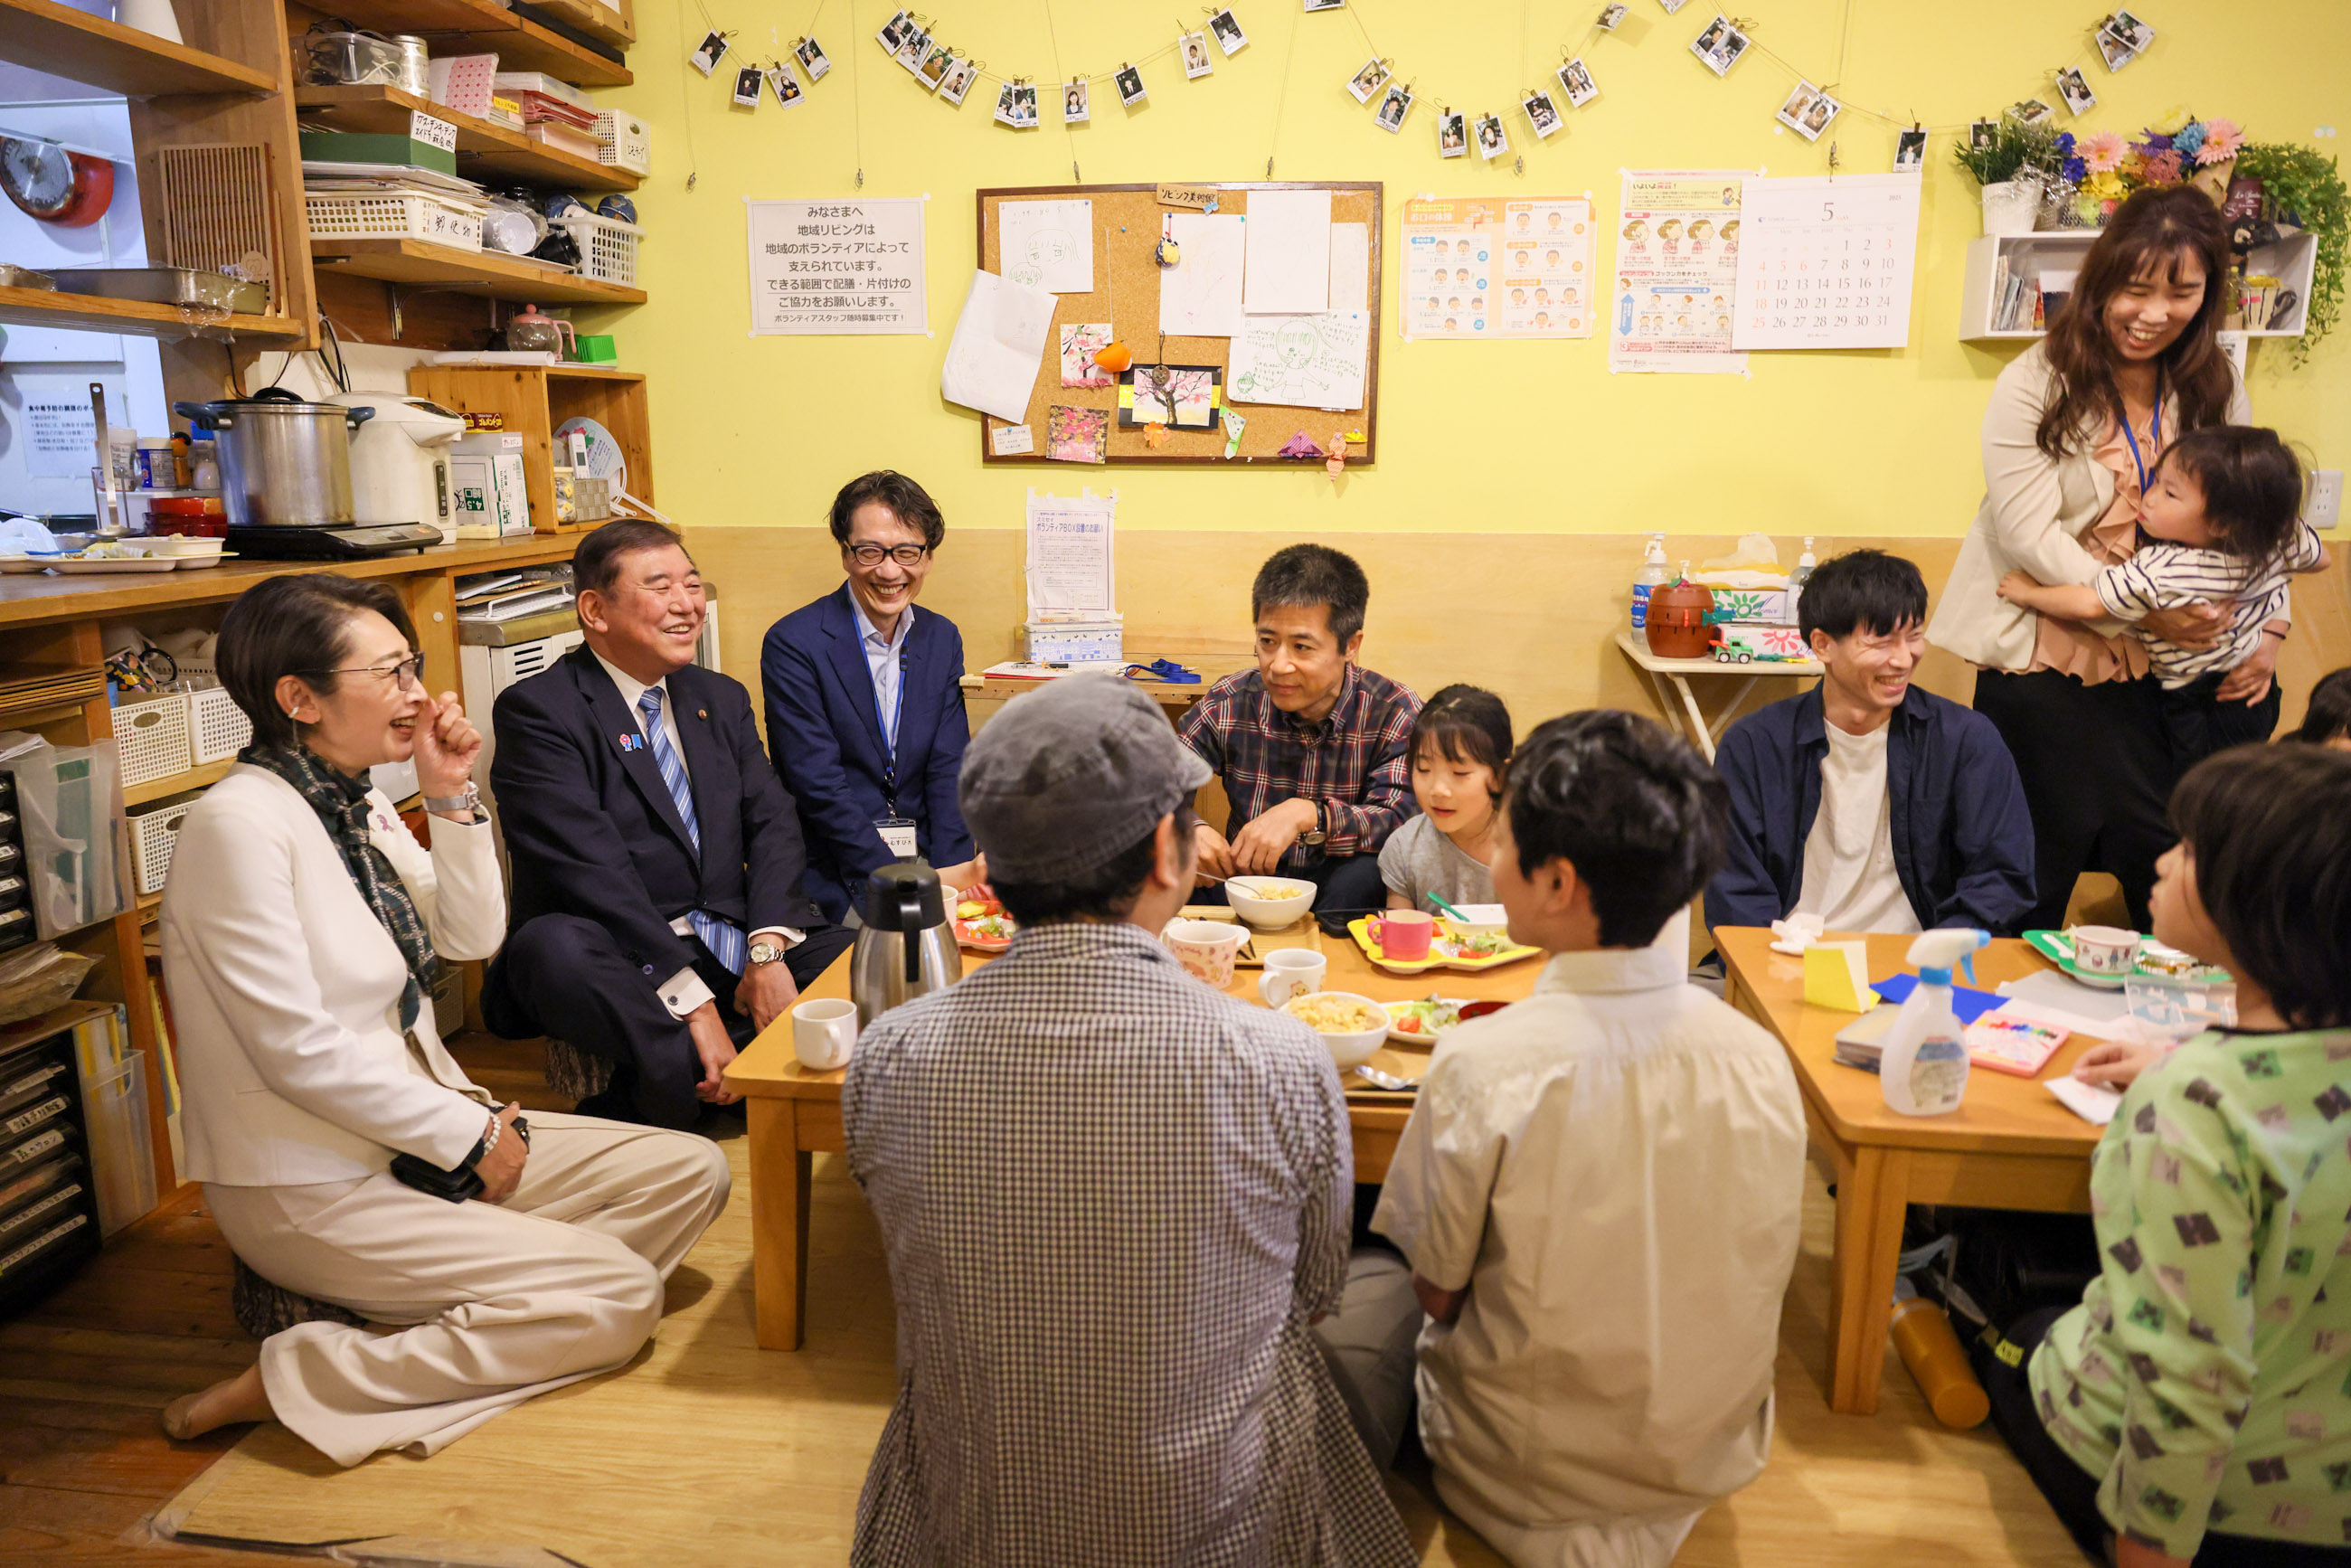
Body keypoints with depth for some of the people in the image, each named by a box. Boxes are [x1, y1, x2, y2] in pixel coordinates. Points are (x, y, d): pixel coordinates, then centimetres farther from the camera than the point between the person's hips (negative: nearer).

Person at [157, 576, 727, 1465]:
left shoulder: (358, 805, 7)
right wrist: (472, 1138, -14)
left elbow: (473, 938, 10)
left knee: (691, 1173, 1)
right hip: (308, 1186, -9)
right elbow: (297, 1051, -23)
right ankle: (290, 1381, -9)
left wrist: (452, 797, -4)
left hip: (410, 1131, 9)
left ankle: (437, 1329, -5)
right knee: (622, 1297, -15)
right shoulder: (239, 824, -20)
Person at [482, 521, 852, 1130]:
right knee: (551, 944, -36)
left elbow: (774, 823, 7)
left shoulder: (722, 698, 15)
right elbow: (592, 868, -17)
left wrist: (768, 949, -12)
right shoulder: (537, 709, -6)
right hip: (623, 963, -5)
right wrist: (693, 1004, -25)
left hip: (734, 940, 6)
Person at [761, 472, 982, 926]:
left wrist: (953, 867, -14)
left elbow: (949, 765, 3)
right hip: (838, 871, -5)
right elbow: (819, 786, -14)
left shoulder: (942, 638, 8)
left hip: (926, 857, 5)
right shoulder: (793, 644, -9)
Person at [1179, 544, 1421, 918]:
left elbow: (1399, 823, -21)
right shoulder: (1231, 703, -5)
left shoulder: (1396, 714, -9)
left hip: (1341, 889, -1)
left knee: (1364, 873, -36)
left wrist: (1309, 814, -37)